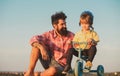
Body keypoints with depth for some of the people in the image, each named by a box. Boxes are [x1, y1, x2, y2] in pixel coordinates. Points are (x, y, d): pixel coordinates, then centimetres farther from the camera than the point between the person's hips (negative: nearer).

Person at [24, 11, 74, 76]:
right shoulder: (49, 35, -3)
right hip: (49, 61, 3)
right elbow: (34, 39, -15)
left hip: (60, 65, -2)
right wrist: (42, 48, -33)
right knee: (36, 45, -16)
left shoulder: (71, 36, -4)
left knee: (53, 71, -39)